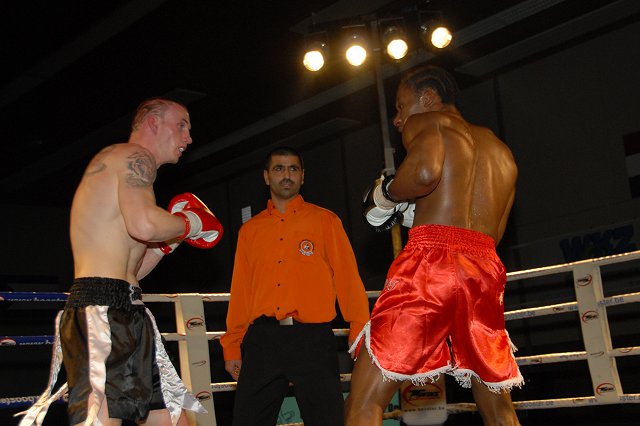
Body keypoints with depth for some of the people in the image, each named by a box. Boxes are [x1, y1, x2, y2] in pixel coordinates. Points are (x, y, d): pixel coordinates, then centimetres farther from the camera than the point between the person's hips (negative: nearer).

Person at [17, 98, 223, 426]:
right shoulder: (134, 156, 0)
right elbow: (144, 224, -21)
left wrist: (171, 239, 18)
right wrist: (190, 224, -3)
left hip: (128, 318, 10)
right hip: (101, 311, -10)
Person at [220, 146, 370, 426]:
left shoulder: (324, 220, 8)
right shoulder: (249, 230, 16)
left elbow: (348, 279, 3)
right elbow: (240, 291, 14)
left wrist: (361, 339, -6)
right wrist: (231, 346, 9)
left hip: (312, 339, -2)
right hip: (262, 340, 2)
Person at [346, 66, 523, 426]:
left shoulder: (425, 121, 9)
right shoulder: (502, 152, 28)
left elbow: (425, 171, -15)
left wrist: (385, 196, 4)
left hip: (431, 261, -7)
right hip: (485, 270, 7)